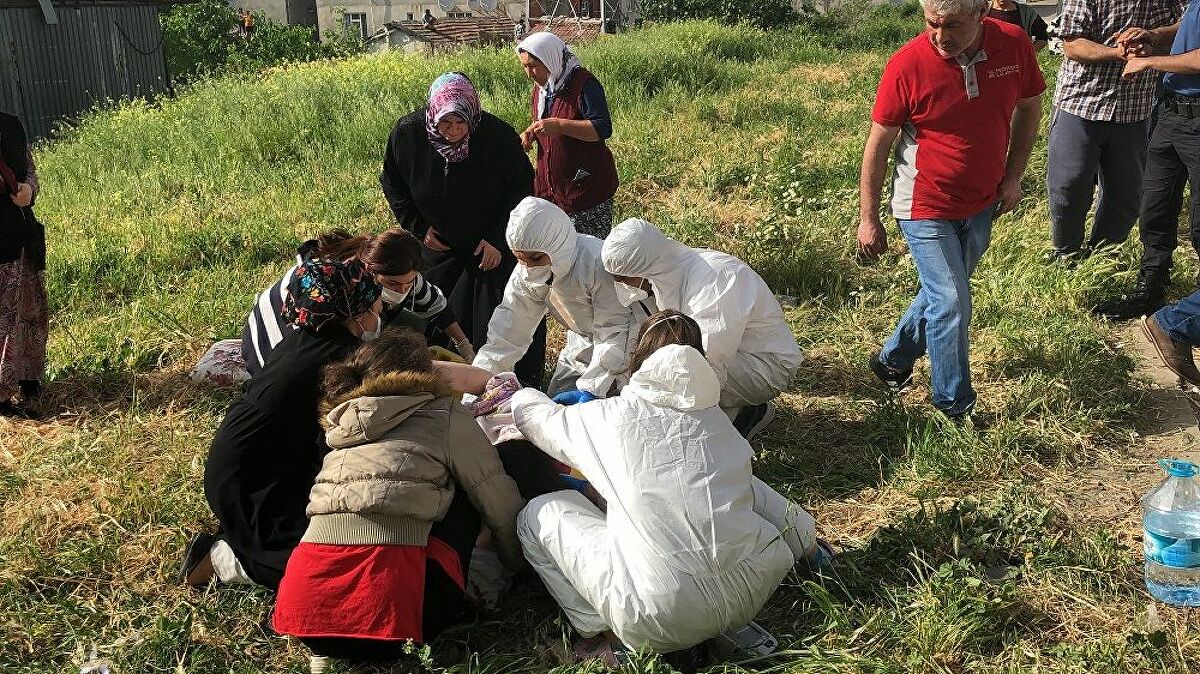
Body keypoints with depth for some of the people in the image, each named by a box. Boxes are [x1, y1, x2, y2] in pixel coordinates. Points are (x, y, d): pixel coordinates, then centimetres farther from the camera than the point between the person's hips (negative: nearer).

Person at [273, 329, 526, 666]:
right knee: (462, 488, 19)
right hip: (391, 606, -5)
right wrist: (522, 564, 34)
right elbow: (502, 509, 15)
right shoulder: (444, 416, 9)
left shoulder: (343, 421, 24)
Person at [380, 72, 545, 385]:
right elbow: (393, 183, 2)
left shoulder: (498, 136, -24)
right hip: (437, 243, 3)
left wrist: (498, 239, -15)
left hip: (493, 244, -3)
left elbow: (521, 188, -12)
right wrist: (418, 227, -4)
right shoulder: (407, 133, -17)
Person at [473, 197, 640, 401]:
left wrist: (590, 389, -33)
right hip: (583, 342, 6)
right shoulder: (526, 273, -15)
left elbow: (615, 333, -30)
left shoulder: (597, 264, -36)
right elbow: (507, 333, -11)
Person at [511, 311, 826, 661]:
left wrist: (521, 393, 45)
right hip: (754, 591, 4)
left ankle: (601, 635, 7)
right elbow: (759, 495, 20)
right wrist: (807, 544, 37)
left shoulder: (609, 417, 4)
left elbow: (534, 415, 22)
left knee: (539, 513, 13)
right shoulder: (715, 417, 12)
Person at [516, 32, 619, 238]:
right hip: (550, 187, 8)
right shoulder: (542, 85, 11)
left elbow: (603, 129, -22)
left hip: (586, 188, -7)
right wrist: (530, 134, 3)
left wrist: (559, 125, -29)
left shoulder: (584, 84, -14)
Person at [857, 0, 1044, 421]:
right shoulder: (907, 65, -20)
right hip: (926, 208, -5)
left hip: (982, 206, 5)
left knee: (942, 294, 17)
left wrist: (1013, 175, 0)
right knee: (951, 304, -8)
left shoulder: (1014, 45, -10)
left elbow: (1030, 107, 8)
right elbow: (878, 144, -11)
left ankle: (892, 361, 39)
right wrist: (868, 219, -8)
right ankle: (955, 411, 7)